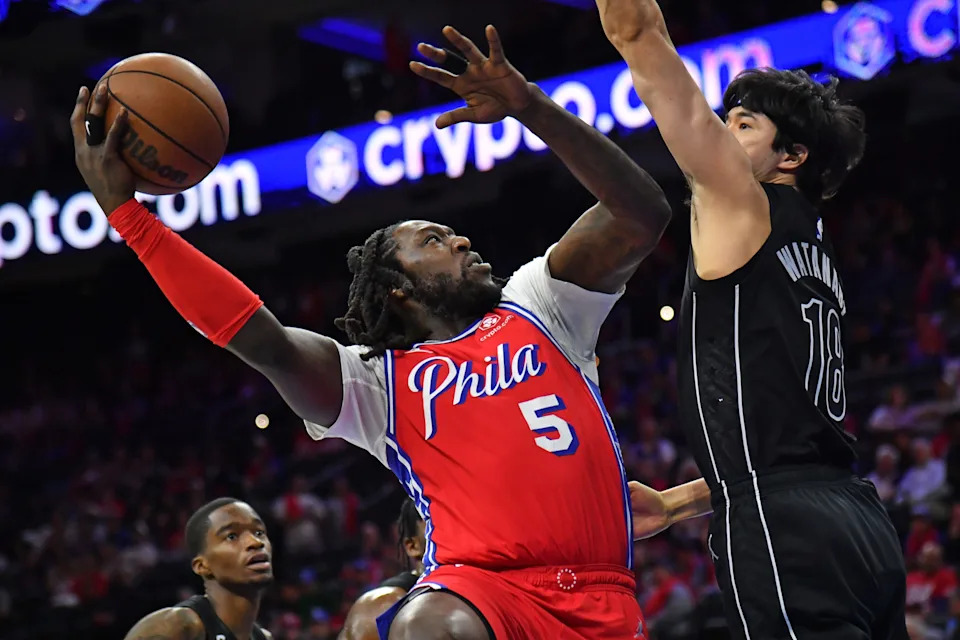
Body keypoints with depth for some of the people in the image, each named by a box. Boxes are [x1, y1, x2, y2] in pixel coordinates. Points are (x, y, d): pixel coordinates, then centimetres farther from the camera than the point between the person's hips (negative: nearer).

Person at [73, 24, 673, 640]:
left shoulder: (536, 307, 21)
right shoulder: (376, 381, 14)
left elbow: (641, 216, 10)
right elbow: (265, 341, -3)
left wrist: (531, 106, -1)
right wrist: (125, 210, -7)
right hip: (480, 587, -3)